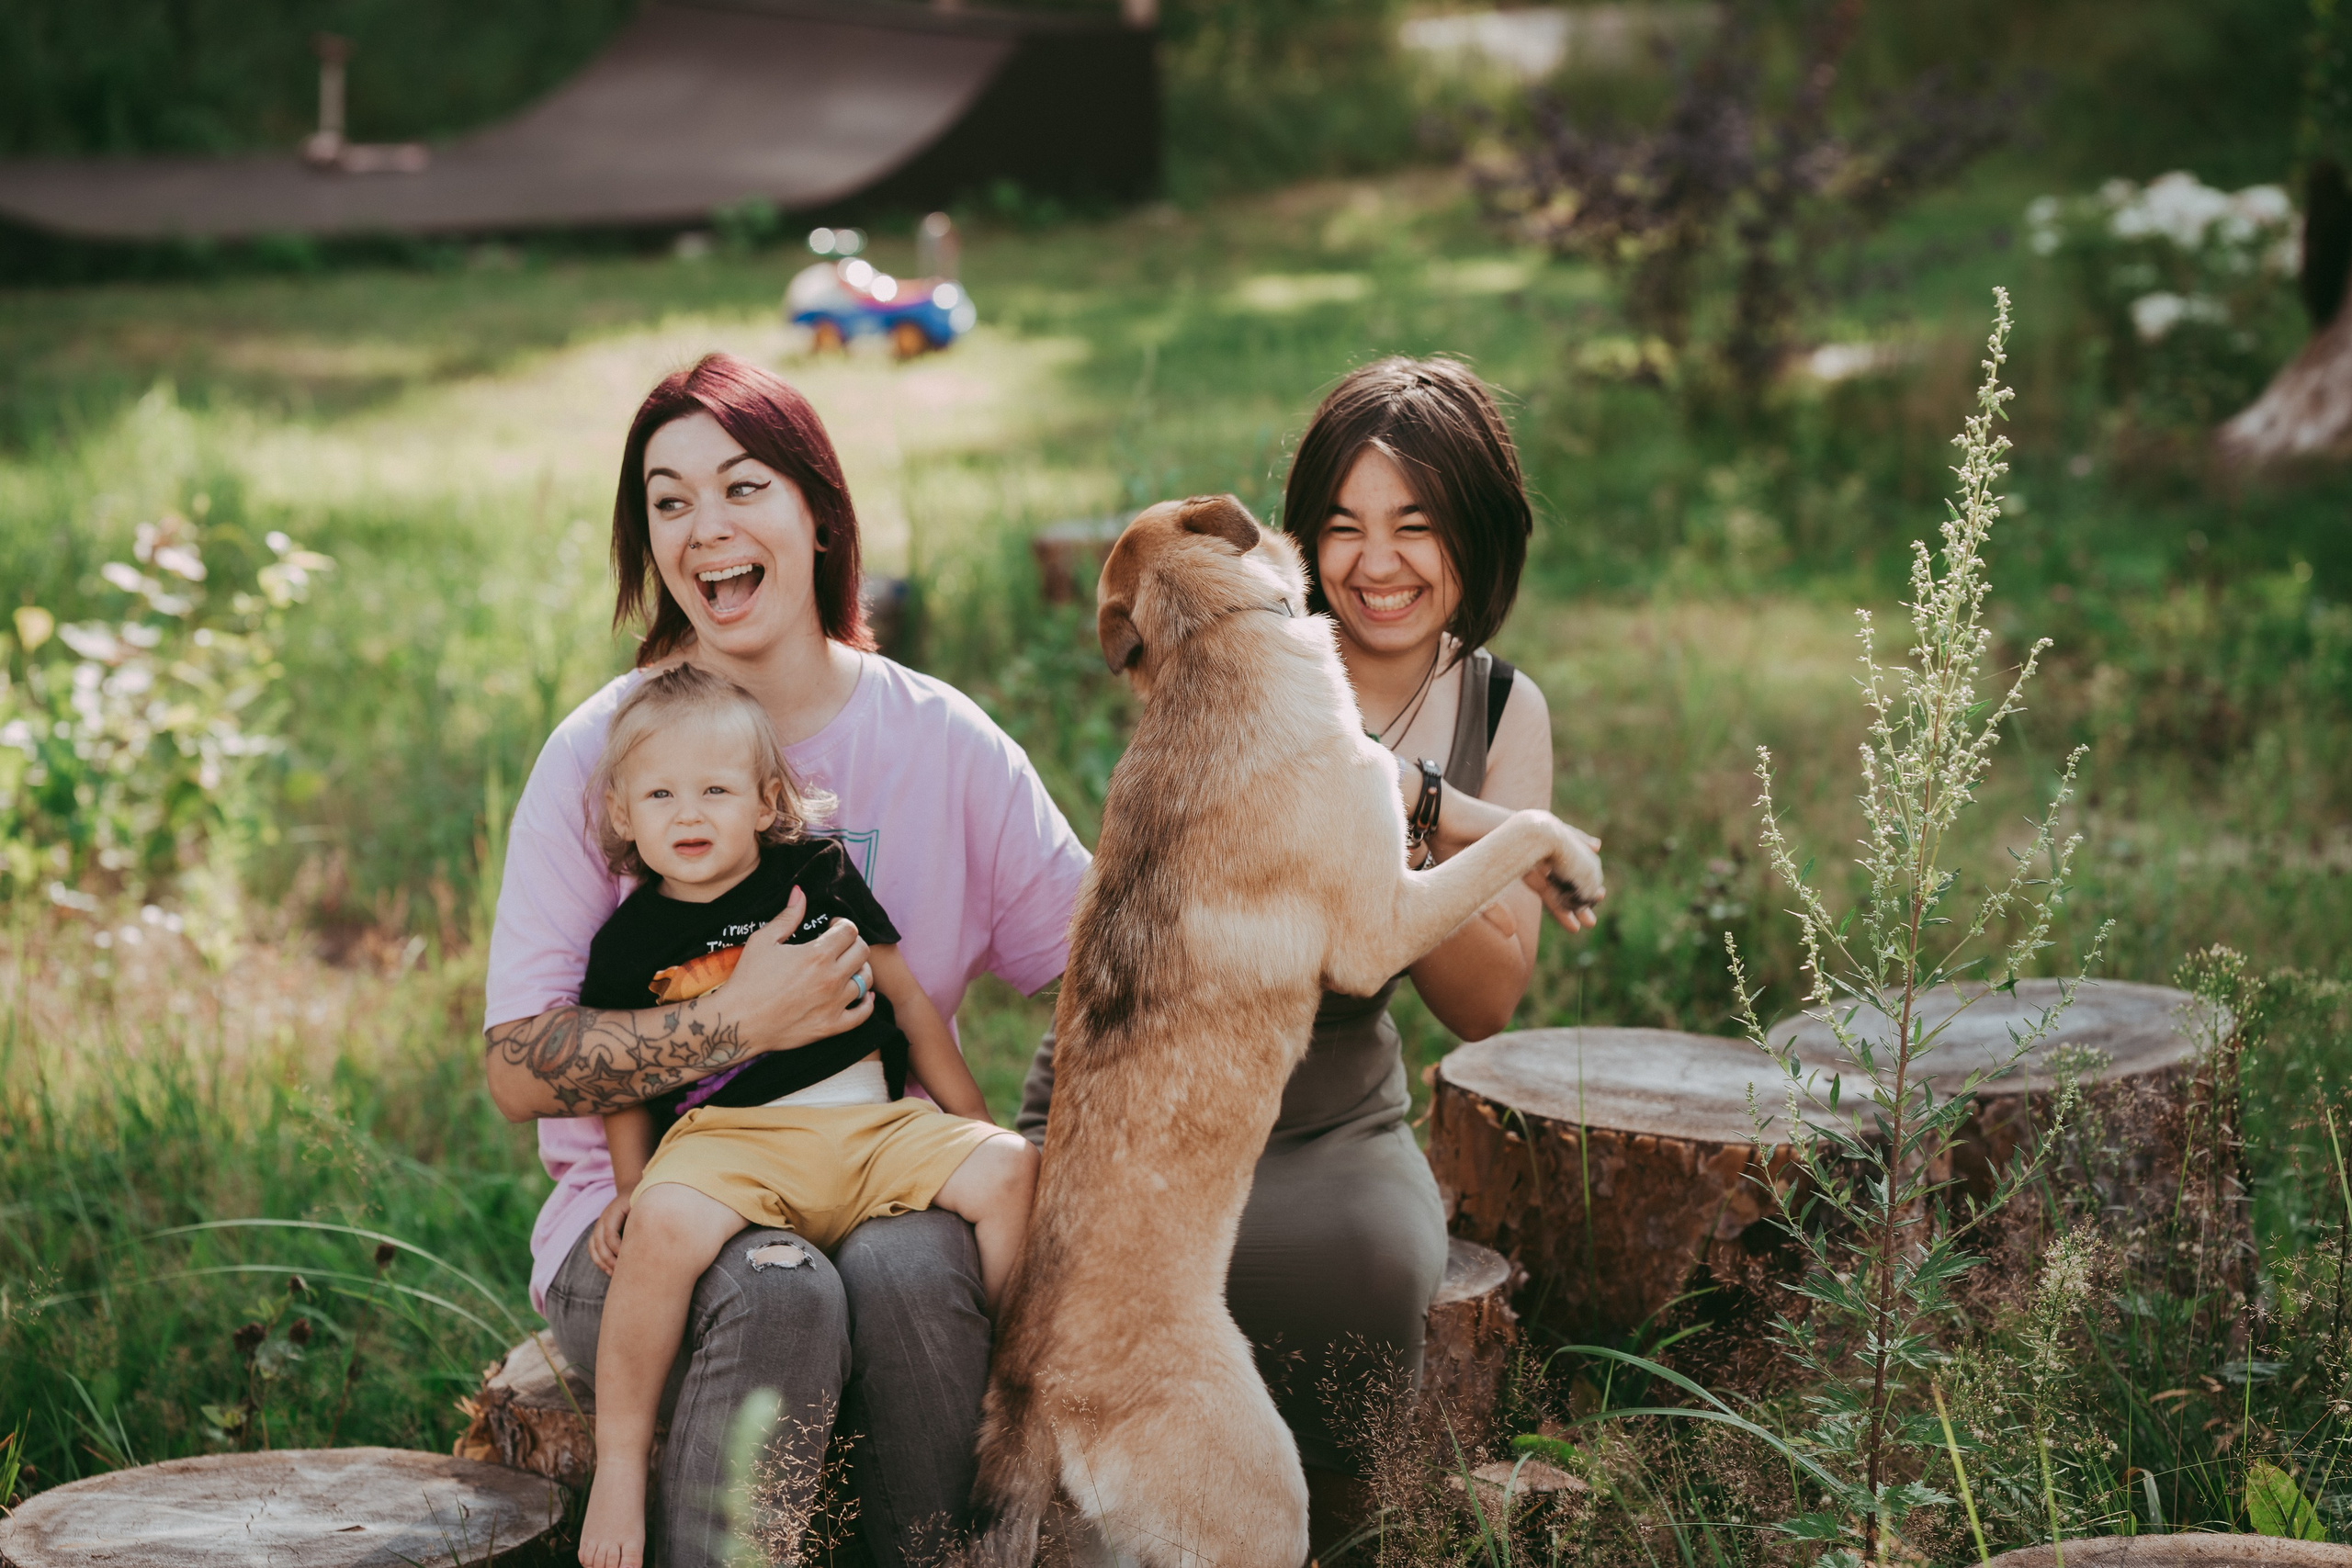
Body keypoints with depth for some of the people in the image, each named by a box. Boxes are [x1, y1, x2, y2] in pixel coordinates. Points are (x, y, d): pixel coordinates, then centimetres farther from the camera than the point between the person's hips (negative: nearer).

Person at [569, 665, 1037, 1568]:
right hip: (729, 1139, -2)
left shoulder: (820, 876, 12)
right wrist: (632, 1185, 0)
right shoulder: (632, 940, 9)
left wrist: (973, 1121, 15)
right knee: (665, 1226, -36)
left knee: (1012, 1168, -22)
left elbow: (907, 1001, 17)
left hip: (875, 1123, 3)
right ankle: (620, 1460, -21)